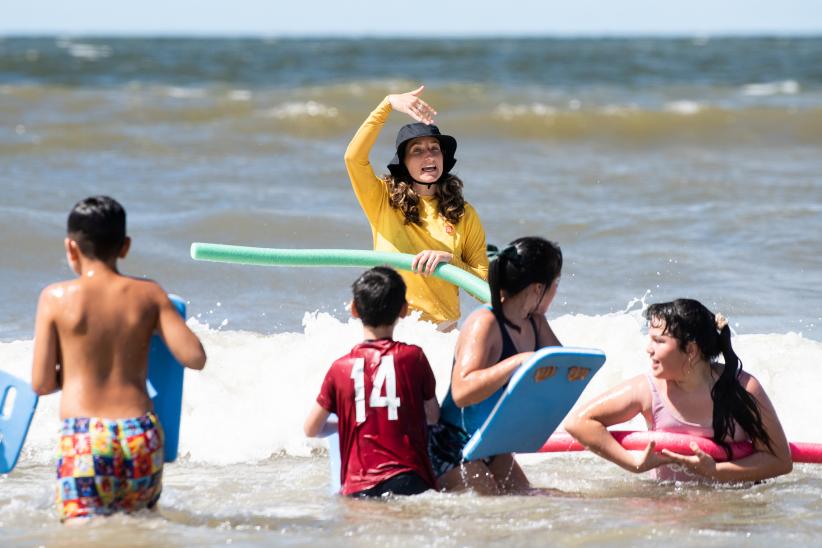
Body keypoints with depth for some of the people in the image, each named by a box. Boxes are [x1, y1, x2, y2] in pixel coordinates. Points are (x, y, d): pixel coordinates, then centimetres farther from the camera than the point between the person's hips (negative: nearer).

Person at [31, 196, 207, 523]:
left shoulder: (56, 298, 1)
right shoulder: (148, 295, 5)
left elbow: (41, 384, 2)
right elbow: (195, 357, 2)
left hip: (82, 438, -2)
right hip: (142, 436, 2)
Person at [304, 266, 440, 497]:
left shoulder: (340, 368, 8)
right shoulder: (414, 357, 5)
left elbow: (311, 430, 18)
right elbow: (433, 416, 19)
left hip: (358, 487, 1)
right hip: (408, 481, -1)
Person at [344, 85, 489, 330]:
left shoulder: (463, 214, 11)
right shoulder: (383, 201, 7)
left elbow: (484, 283, 9)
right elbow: (354, 157, -10)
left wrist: (449, 259, -9)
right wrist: (389, 104, -14)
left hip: (441, 331, 1)